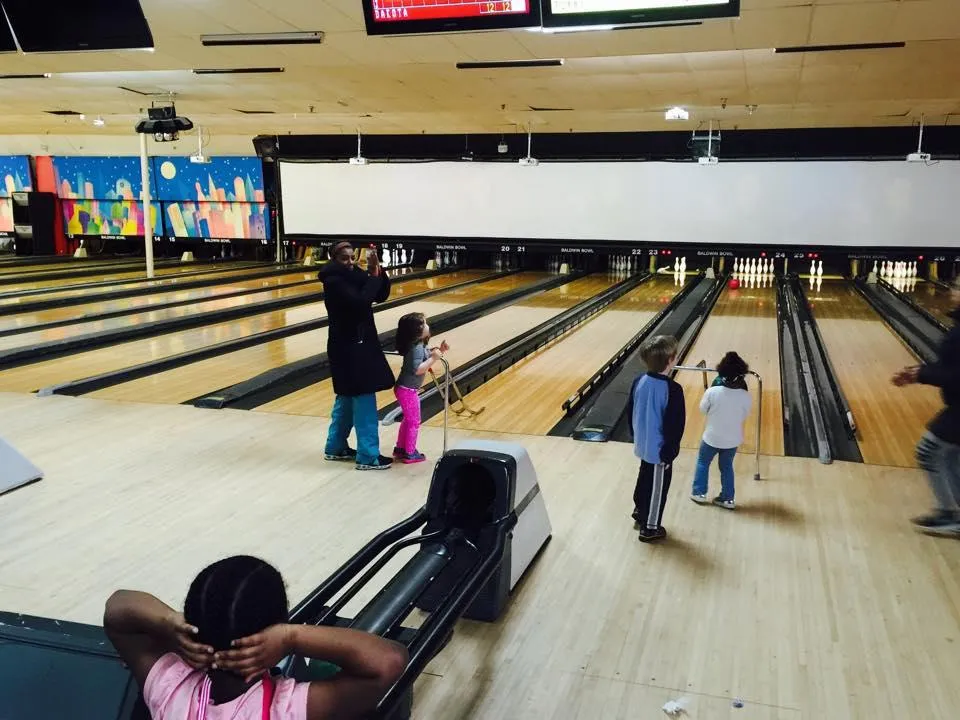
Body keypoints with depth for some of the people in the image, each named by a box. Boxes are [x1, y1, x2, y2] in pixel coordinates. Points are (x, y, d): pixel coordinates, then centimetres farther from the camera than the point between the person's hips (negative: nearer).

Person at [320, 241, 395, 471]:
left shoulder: (352, 276, 10)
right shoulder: (334, 281, -16)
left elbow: (381, 296, 6)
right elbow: (361, 302, -29)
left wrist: (378, 272, -8)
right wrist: (374, 276, -20)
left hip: (358, 344, 10)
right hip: (349, 347, -10)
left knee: (347, 398, 17)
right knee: (364, 400, -5)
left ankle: (335, 447, 29)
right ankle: (367, 456, 2)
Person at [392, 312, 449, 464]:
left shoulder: (417, 344, 6)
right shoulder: (417, 348, -23)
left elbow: (426, 355, 18)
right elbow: (417, 370, -29)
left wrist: (439, 351, 4)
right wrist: (434, 358, -26)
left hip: (403, 388, 10)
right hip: (408, 391, -10)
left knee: (408, 420, 22)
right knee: (414, 422, 4)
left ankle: (400, 449, 32)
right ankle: (410, 454, 14)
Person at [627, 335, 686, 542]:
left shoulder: (639, 382, -7)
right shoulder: (672, 389, -27)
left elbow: (631, 414, 6)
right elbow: (675, 426, -22)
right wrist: (669, 454, -11)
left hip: (643, 445, 6)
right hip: (660, 449, -6)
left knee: (644, 478, 27)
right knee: (657, 487, 11)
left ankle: (639, 511, 47)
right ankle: (650, 529, 27)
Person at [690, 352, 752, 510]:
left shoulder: (712, 392, -25)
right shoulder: (746, 397, -18)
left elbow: (703, 410, -7)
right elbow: (744, 417, -3)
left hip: (712, 437, -2)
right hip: (733, 439, 2)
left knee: (702, 462, 23)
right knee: (727, 467, 22)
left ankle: (699, 493, 31)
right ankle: (727, 498, 31)